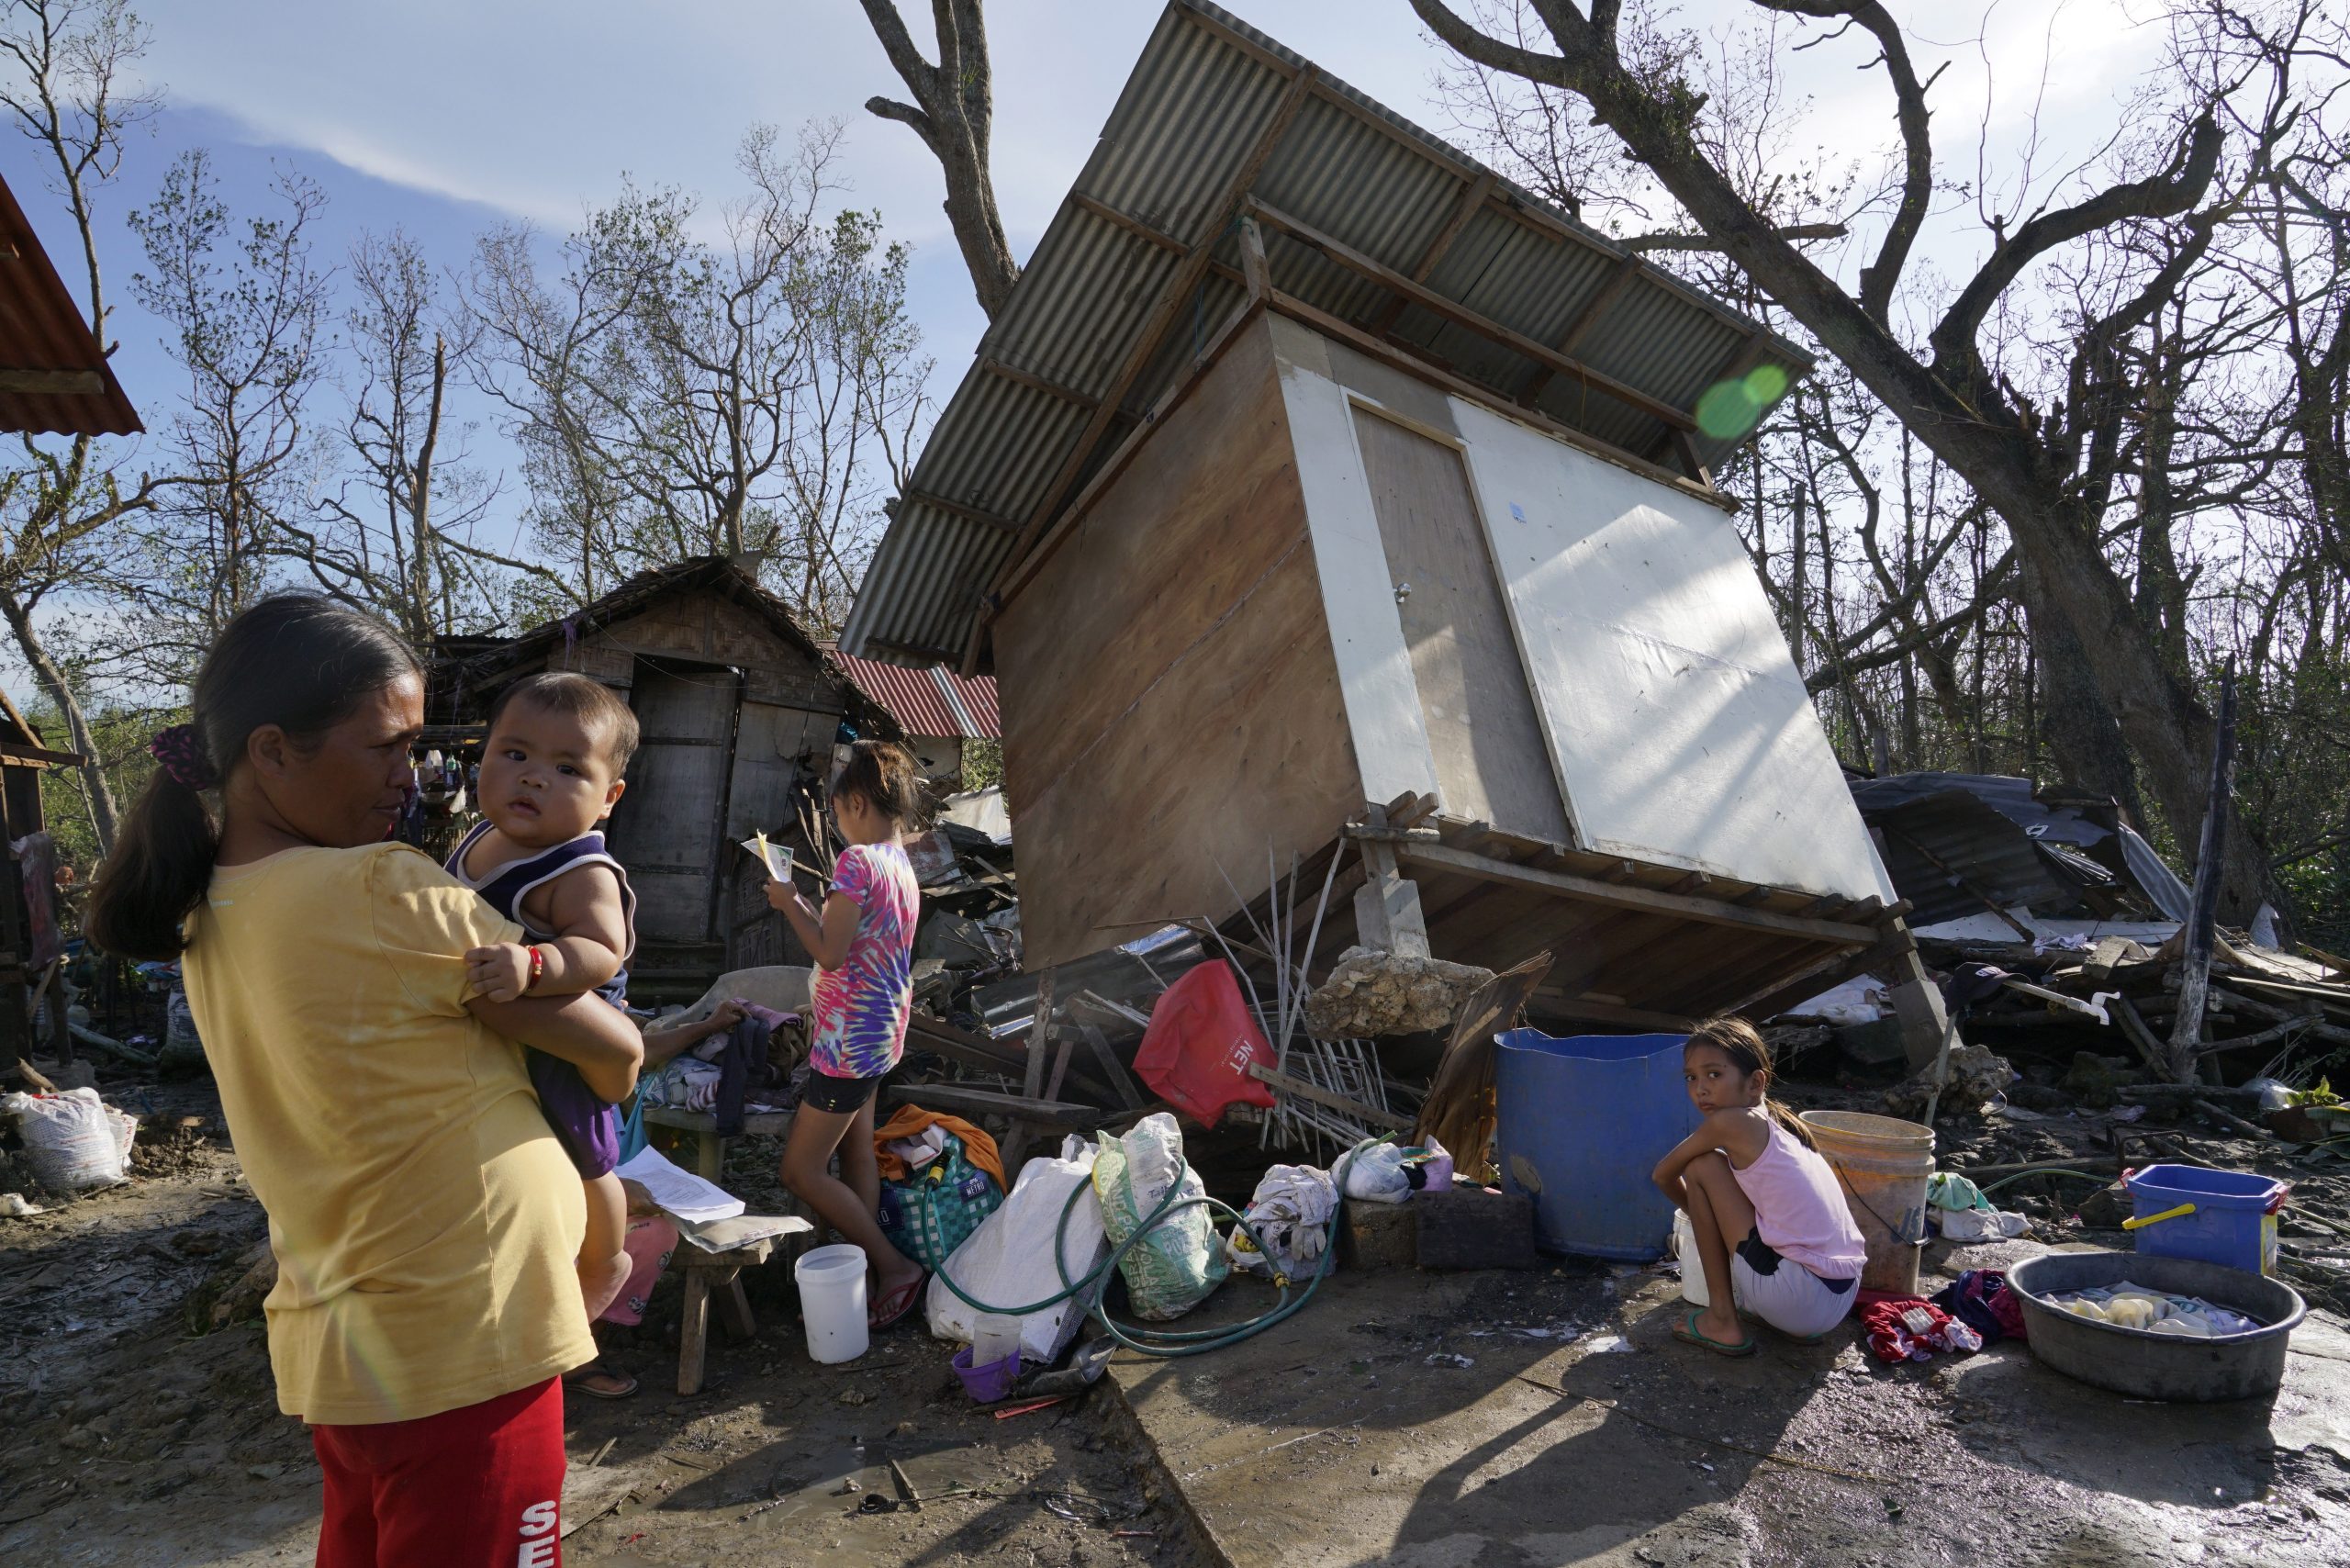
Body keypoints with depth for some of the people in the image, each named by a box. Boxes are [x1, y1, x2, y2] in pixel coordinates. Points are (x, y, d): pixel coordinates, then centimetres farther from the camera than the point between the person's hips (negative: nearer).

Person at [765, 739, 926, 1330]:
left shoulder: (857, 860, -20)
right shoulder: (902, 865, 9)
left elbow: (831, 953, -20)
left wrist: (788, 903, -8)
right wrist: (804, 903, 14)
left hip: (849, 1037, -9)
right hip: (880, 1032, 9)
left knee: (800, 1170, 1)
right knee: (857, 1154, 16)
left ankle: (895, 1266, 6)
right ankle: (873, 1273, 23)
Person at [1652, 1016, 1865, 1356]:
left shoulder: (1734, 1122, -11)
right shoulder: (1777, 1124, 11)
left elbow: (1664, 1174, 2)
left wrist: (1700, 1215, 20)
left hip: (1797, 1299, -9)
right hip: (1841, 1299, 9)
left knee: (1701, 1167, -2)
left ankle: (1722, 1321, 4)